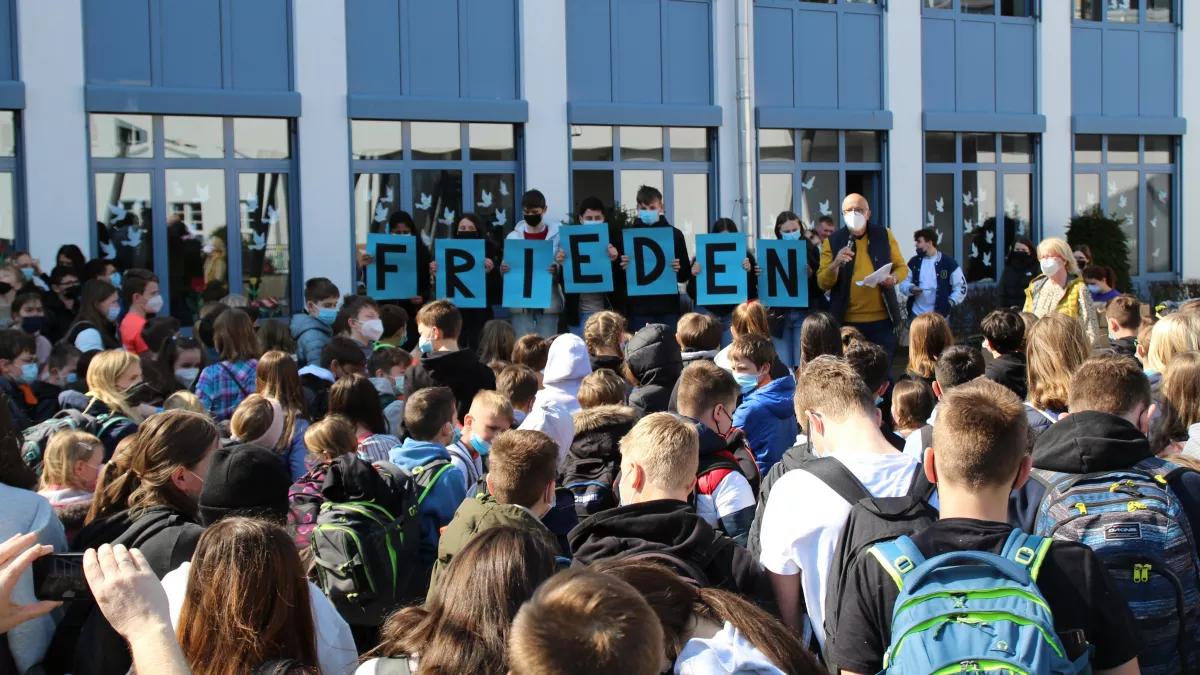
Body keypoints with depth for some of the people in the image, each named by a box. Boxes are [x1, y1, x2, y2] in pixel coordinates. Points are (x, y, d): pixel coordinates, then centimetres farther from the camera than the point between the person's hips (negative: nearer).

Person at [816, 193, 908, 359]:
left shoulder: (884, 235, 7)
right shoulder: (832, 241, 3)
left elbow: (902, 267, 13)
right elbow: (823, 283, -1)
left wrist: (894, 278, -9)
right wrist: (836, 264, -21)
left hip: (881, 319, 1)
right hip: (846, 321, -1)